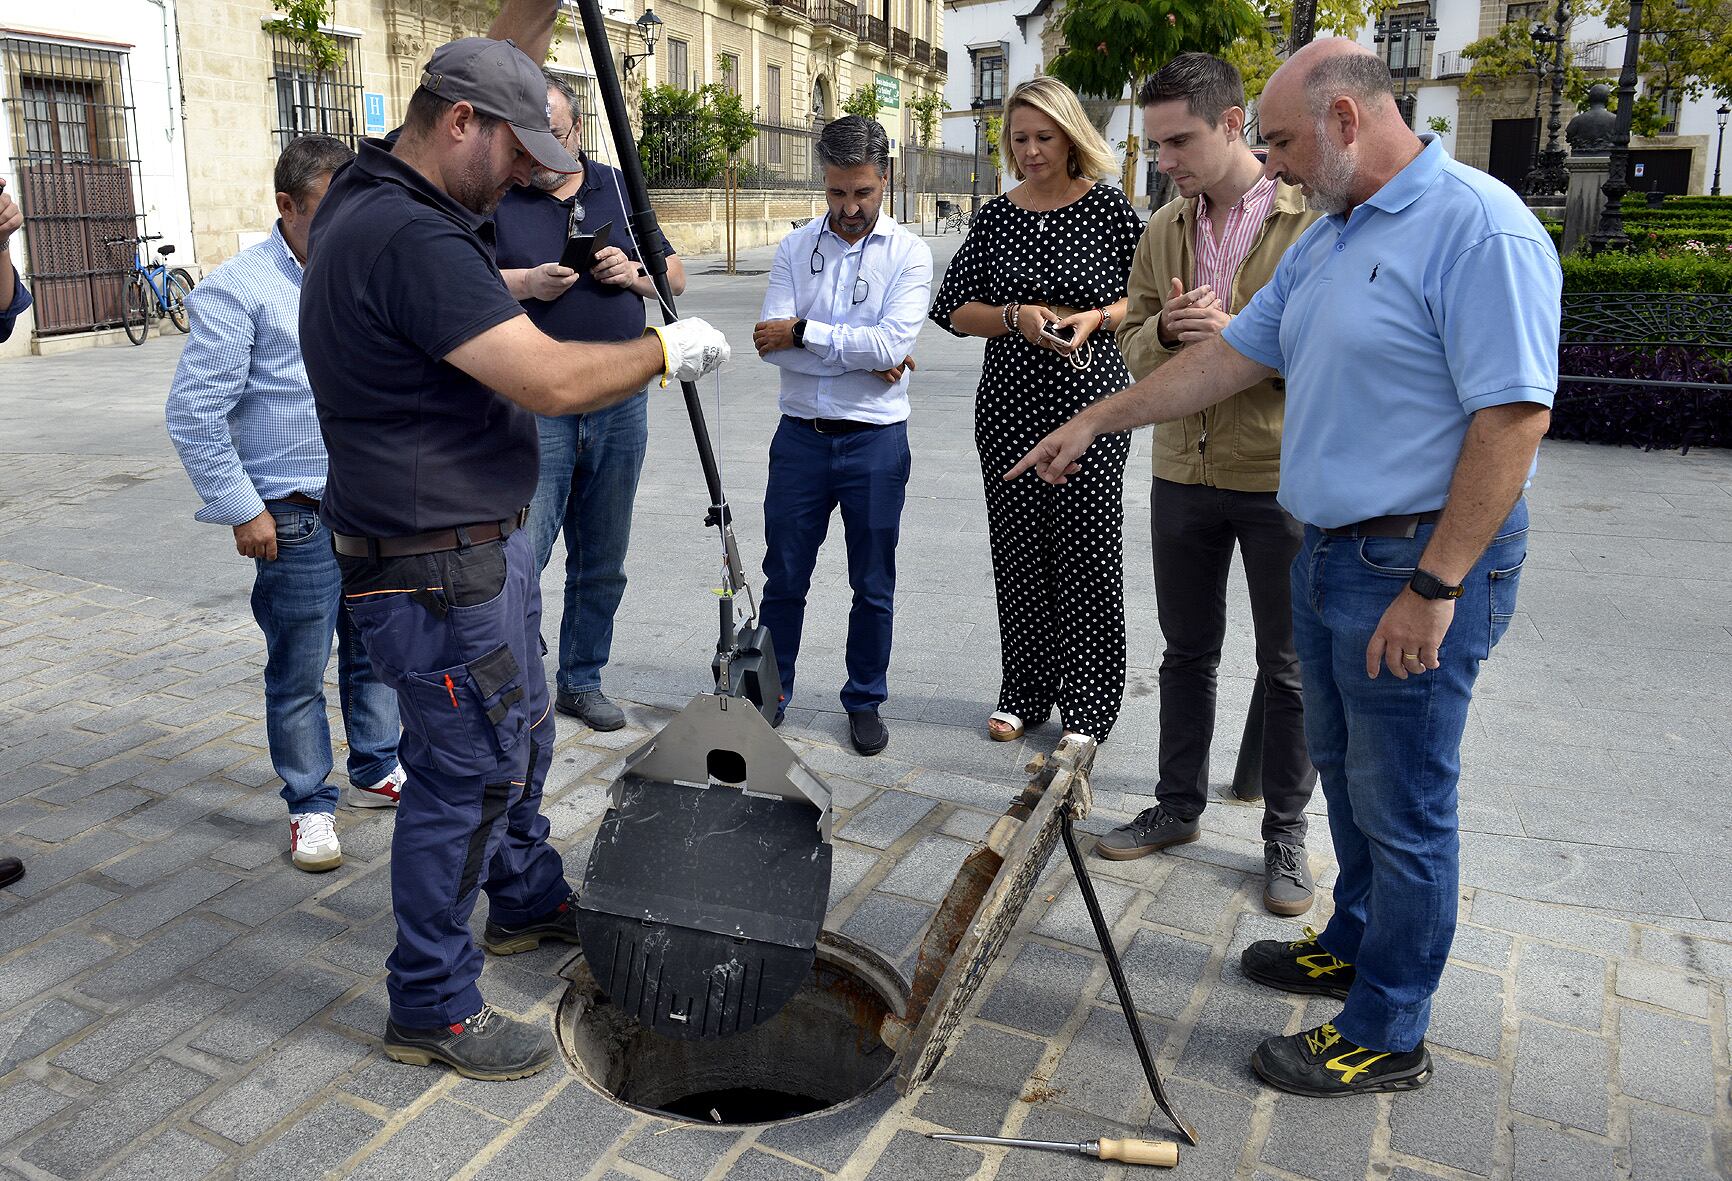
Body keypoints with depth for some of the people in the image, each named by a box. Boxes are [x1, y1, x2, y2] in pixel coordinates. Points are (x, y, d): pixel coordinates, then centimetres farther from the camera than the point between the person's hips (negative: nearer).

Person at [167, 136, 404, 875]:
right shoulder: (239, 290, -10)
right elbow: (194, 413, -11)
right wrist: (242, 510, -12)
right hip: (298, 517, -6)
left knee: (374, 648, 16)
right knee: (299, 670, 4)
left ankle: (376, 771, 33)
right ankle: (310, 805, 18)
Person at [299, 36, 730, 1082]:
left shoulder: (371, 201, 8)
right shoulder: (410, 238, -25)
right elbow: (552, 380, -29)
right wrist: (666, 351, -15)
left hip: (479, 544, 11)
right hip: (437, 571, -11)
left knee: (519, 737, 24)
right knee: (469, 774, 1)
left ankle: (529, 898, 46)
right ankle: (432, 1006, 19)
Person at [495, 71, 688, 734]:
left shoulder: (618, 189, 13)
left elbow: (675, 275, 15)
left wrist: (635, 273, -6)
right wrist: (526, 283, -21)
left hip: (620, 405, 4)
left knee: (602, 563, 12)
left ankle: (582, 682, 26)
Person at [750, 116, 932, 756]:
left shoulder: (908, 252, -2)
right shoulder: (794, 248, 3)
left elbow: (893, 342, -17)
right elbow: (772, 344, -9)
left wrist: (803, 333, -15)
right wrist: (863, 357, -14)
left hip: (876, 439, -1)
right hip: (801, 435, 2)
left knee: (873, 586, 10)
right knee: (783, 577, 10)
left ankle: (866, 700, 26)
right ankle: (771, 692, 27)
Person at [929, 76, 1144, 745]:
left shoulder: (1108, 207, 0)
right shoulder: (996, 216, 8)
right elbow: (955, 309, 7)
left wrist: (1096, 317, -14)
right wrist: (1016, 317, -10)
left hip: (1091, 402, -3)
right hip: (1010, 406, 3)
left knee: (1087, 551, -2)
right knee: (1018, 550, 8)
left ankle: (1087, 710, 11)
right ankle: (1025, 695, 22)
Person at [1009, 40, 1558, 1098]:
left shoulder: (1477, 228, -17)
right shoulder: (1330, 238, 13)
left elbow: (1515, 416, -22)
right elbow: (1234, 356, 18)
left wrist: (1434, 587, -23)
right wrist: (1097, 420, 17)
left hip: (1422, 564, -9)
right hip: (1332, 550, 9)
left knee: (1404, 805, 1)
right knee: (1347, 771, 21)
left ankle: (1387, 1039, 16)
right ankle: (1357, 946, 41)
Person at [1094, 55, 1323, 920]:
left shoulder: (1316, 219, -9)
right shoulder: (1163, 230, 7)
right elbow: (1135, 348, 10)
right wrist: (1168, 332, -13)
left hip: (1284, 475, -4)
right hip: (1183, 470, 5)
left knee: (1289, 669, 8)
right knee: (1187, 652, 15)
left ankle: (1286, 835, 24)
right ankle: (1179, 806, 32)